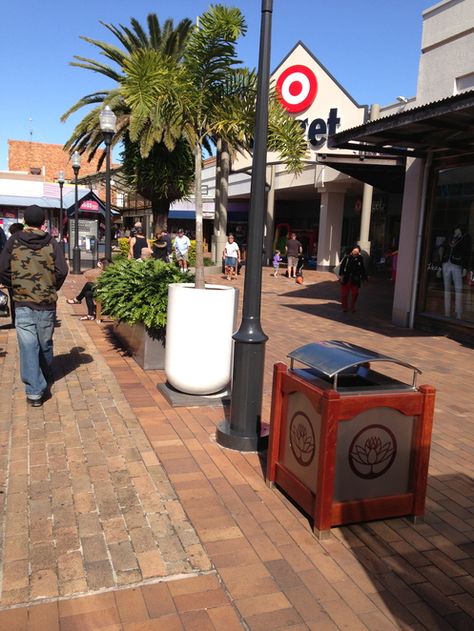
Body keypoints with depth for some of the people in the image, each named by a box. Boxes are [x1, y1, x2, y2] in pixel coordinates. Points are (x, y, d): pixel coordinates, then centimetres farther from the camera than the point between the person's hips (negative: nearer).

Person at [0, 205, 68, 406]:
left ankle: (34, 391, -5)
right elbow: (62, 271, -8)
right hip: (47, 302, 1)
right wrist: (52, 289, 9)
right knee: (45, 344, 17)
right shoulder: (51, 242, -2)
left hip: (22, 302, -1)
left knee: (28, 346, 0)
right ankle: (46, 380, 37)